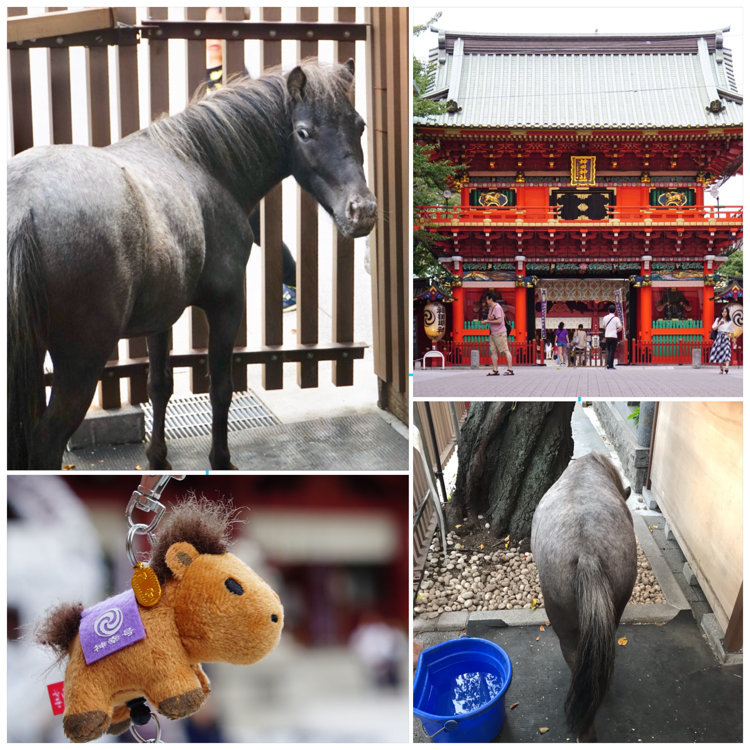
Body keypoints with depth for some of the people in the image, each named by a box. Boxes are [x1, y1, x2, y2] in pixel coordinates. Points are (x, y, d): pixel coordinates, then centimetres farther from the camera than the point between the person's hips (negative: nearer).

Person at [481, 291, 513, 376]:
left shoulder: (497, 307, -14)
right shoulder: (491, 308, 15)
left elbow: (499, 321, -21)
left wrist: (488, 321, -14)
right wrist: (489, 318, 0)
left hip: (500, 333, -10)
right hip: (493, 333, 10)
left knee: (505, 350, -7)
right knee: (493, 351, 4)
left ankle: (510, 369, -8)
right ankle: (495, 370, 5)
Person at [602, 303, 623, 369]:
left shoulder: (605, 318, 6)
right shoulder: (616, 319, -6)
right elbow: (620, 328, -9)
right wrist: (616, 331, 12)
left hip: (607, 336, 4)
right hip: (614, 337, -4)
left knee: (608, 351, 14)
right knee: (612, 352, -1)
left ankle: (608, 364, 8)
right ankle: (610, 365, -5)